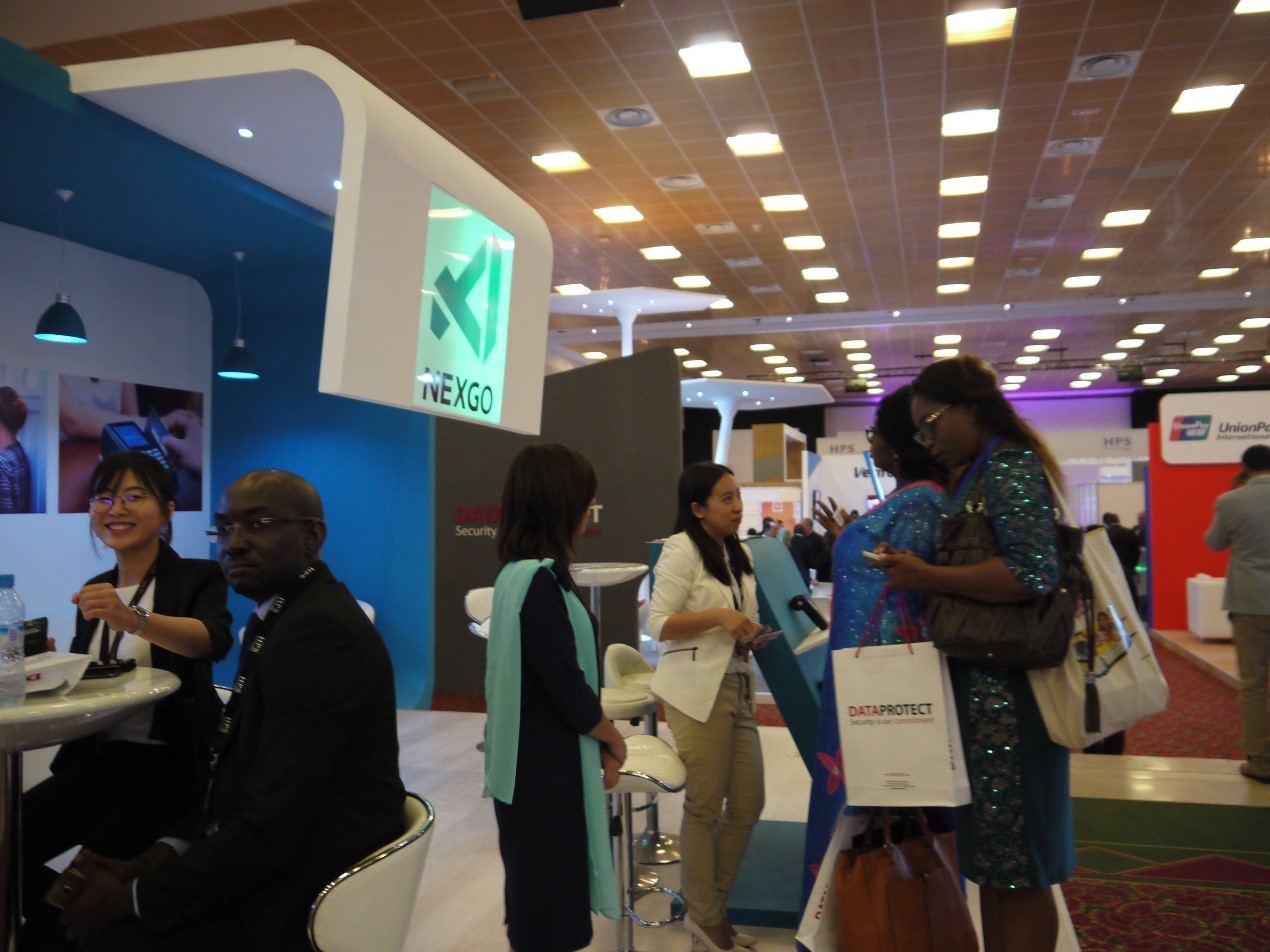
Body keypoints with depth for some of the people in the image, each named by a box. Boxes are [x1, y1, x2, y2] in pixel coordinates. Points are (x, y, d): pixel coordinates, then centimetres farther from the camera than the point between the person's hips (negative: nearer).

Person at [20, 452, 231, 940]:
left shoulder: (197, 577, -9)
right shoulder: (95, 590, 11)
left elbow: (214, 640, -31)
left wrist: (133, 619, -49)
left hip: (168, 768, -6)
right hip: (96, 760, 7)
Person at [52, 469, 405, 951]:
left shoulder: (319, 630, -23)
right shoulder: (285, 612, 9)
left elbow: (270, 830, -23)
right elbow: (240, 770, 11)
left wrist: (131, 897, -12)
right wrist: (166, 852, -1)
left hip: (294, 902, -8)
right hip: (261, 862, 8)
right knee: (74, 895, 9)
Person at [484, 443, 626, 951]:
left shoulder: (519, 571, 5)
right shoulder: (539, 580, -23)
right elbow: (567, 689, -22)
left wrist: (598, 740, 7)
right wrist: (612, 739, -4)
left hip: (533, 762, 9)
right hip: (546, 768, -9)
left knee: (538, 891, 22)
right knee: (551, 897, 7)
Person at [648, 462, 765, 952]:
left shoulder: (741, 555, 13)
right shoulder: (681, 550, -11)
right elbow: (658, 624, -15)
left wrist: (755, 633, 4)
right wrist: (718, 617, -23)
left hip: (738, 686, 8)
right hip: (697, 691, -8)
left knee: (747, 804, 10)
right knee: (705, 807, 3)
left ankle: (713, 906, 27)